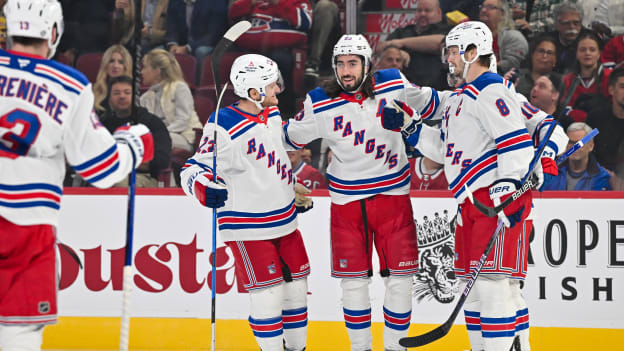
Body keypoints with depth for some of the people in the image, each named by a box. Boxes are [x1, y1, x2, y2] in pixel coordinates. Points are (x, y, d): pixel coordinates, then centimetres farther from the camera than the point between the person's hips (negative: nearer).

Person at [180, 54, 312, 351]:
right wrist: (204, 188, -39)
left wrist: (296, 194, 29)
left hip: (284, 220, 8)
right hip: (247, 228, -8)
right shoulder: (224, 126, -19)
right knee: (268, 294, -9)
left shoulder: (272, 114, 6)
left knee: (296, 287, 13)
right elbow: (195, 168, -17)